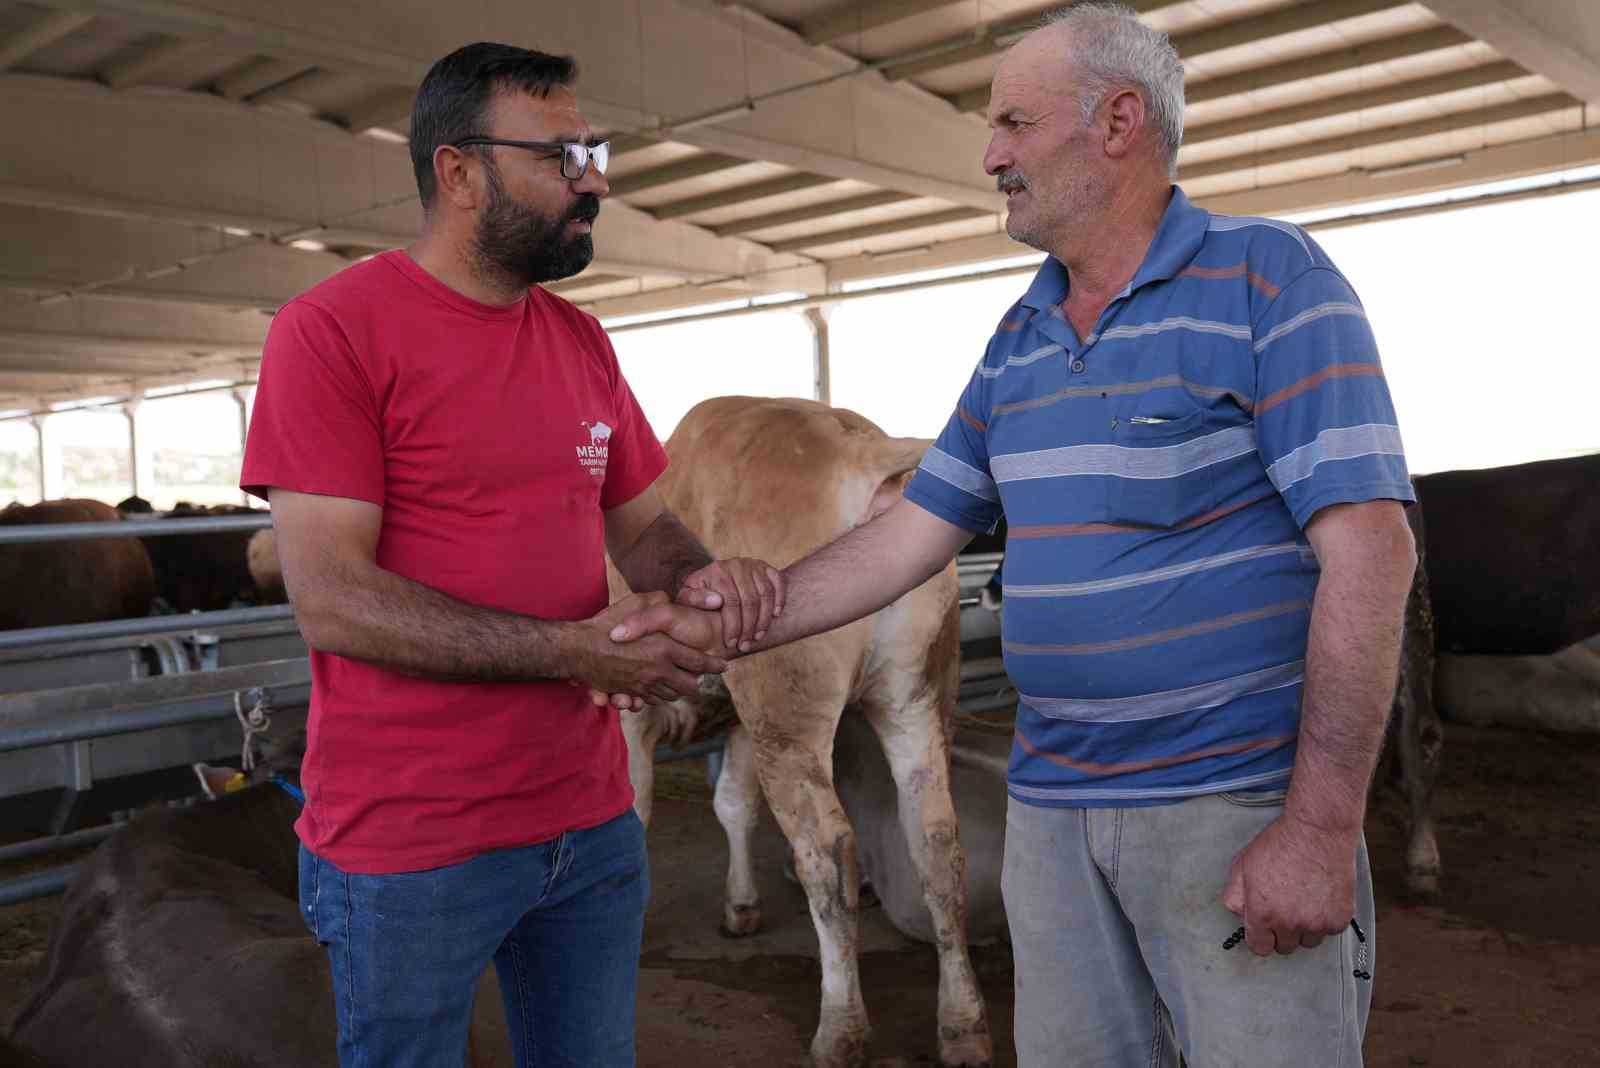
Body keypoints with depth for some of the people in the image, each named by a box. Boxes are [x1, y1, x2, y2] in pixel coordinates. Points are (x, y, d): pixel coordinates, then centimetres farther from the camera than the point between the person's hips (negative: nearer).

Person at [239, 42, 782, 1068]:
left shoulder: (582, 341, 9)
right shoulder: (333, 328, -10)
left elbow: (641, 525, 14)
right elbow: (331, 599, -17)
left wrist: (704, 579, -9)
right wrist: (582, 650, -21)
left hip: (592, 820, 6)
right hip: (410, 851, -5)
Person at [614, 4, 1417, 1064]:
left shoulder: (1267, 276, -9)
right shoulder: (1020, 337, 11)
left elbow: (1370, 548, -15)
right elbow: (911, 536, 12)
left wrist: (1321, 827, -19)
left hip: (1239, 806, -6)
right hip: (1051, 807, 6)